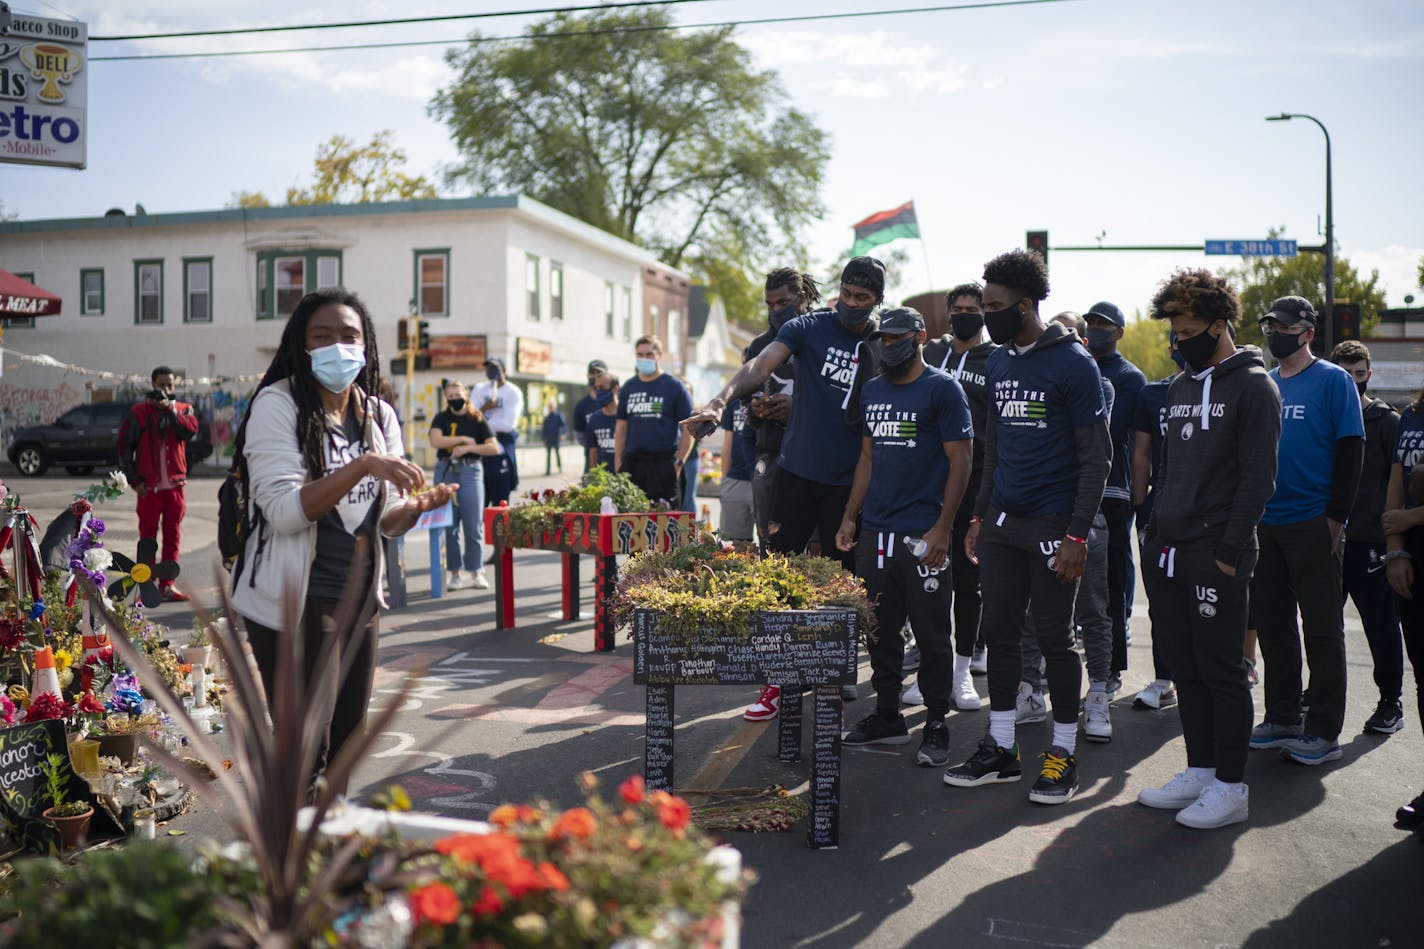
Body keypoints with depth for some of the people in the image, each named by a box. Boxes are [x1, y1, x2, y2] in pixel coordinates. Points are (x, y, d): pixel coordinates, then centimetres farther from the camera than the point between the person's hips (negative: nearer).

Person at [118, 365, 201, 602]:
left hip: (175, 485, 2)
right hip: (149, 487, -2)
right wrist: (134, 481, -4)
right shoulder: (139, 412, 2)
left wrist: (169, 409, -15)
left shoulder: (183, 410, 10)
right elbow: (124, 448, 2)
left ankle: (167, 584, 12)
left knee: (172, 536, 5)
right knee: (148, 536, 1)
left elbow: (191, 431, -11)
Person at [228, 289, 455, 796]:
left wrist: (414, 506, -12)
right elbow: (286, 512, -21)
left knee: (346, 744, 17)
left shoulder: (379, 416, 7)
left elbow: (386, 522, 10)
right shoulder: (278, 405, -11)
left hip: (359, 598, 6)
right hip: (295, 602, -6)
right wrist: (362, 466, -29)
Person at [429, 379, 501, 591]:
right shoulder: (441, 419, 10)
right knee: (450, 525, 2)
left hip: (470, 471, -1)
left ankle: (475, 571, 5)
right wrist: (463, 439, -7)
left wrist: (467, 448, -8)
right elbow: (435, 441, -9)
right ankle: (455, 572, 10)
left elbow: (494, 448, 1)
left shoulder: (477, 420, 8)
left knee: (474, 525, -5)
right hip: (445, 471, 1)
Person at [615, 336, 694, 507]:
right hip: (632, 463, 4)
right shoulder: (628, 388, 14)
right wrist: (618, 464, 9)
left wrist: (679, 463, -8)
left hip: (664, 462, -4)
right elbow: (620, 427, 16)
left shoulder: (675, 387, 1)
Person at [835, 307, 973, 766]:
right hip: (875, 532, 6)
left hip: (922, 537, -6)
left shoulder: (942, 389, -4)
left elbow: (960, 460, -8)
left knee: (931, 635, 0)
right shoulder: (872, 391, 15)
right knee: (879, 630, 12)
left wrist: (942, 529, -14)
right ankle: (887, 717, 25)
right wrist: (850, 516, 14)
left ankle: (936, 727, 12)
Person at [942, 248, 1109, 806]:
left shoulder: (1073, 364, -10)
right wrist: (980, 516, 15)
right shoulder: (998, 363, 11)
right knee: (1000, 634, 9)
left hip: (1052, 525, -6)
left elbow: (1096, 457, -10)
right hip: (1002, 524, 6)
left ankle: (1064, 754, 17)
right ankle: (1001, 749, 20)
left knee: (1055, 639, 2)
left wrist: (1078, 534, -16)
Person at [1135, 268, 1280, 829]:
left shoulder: (1252, 386, -6)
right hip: (1168, 553, 7)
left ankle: (1230, 788, 10)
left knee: (1221, 671, 0)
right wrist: (1155, 536, 14)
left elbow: (1258, 478, -11)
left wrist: (1230, 551, -15)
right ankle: (1199, 773, 23)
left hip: (1216, 557, -7)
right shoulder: (1179, 389, 17)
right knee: (1186, 669, 12)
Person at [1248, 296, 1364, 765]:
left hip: (1312, 526, -6)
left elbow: (1350, 449, -8)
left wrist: (1335, 516, -13)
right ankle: (1282, 718, 22)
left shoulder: (1333, 380, -3)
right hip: (1264, 524, 6)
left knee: (1321, 629, 1)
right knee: (1272, 625, 11)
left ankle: (1324, 730, 8)